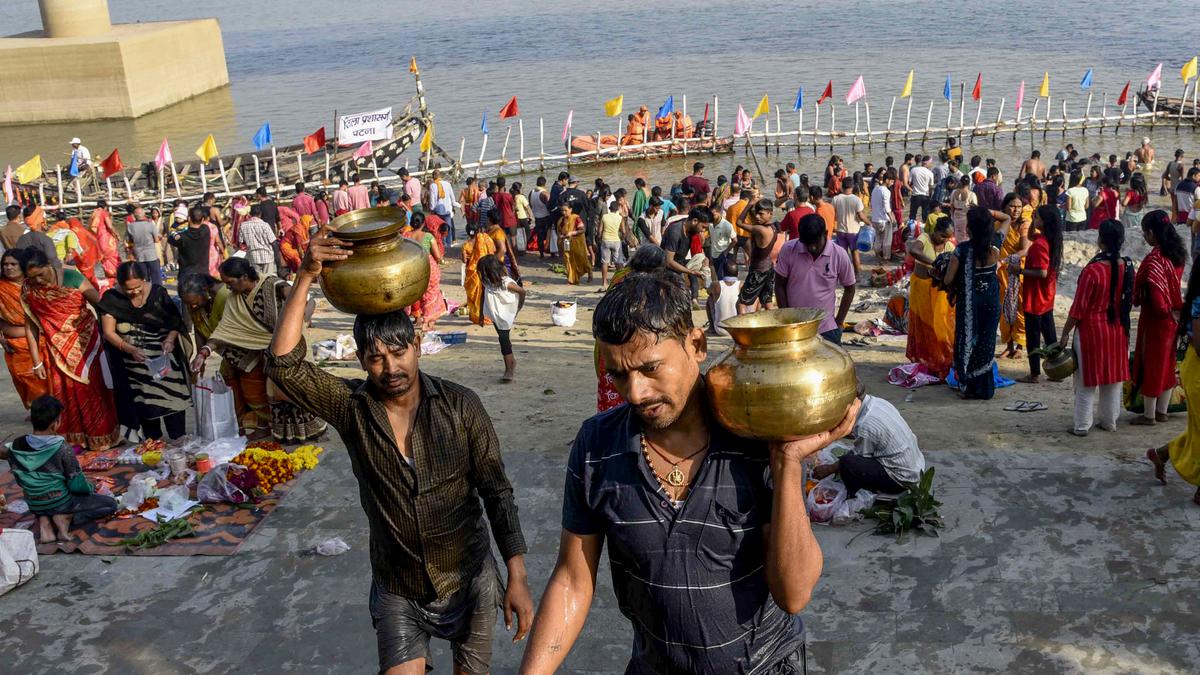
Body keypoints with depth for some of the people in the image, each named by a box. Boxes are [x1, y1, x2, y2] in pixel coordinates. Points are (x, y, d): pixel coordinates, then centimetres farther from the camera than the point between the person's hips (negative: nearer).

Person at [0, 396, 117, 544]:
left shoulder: (16, 446, -9)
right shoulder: (62, 447, -22)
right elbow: (77, 484, -16)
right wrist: (90, 489, 4)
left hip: (34, 506, 5)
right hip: (61, 503, -5)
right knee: (110, 504, 8)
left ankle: (44, 522, 6)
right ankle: (66, 518, -10)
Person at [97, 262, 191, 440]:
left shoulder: (157, 293, -8)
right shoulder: (111, 299, -9)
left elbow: (175, 321, -2)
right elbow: (108, 332, -9)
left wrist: (170, 339, -21)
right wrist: (130, 349, -24)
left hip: (164, 355, 0)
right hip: (136, 360, 0)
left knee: (174, 398, -1)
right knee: (146, 404, 2)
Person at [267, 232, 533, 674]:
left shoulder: (459, 406, -13)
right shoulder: (351, 408, -10)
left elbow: (496, 490, -10)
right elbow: (284, 364, -22)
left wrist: (517, 577, -13)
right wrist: (305, 278, -29)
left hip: (468, 579, 0)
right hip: (397, 589, 0)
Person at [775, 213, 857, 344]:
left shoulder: (839, 255, -10)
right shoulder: (788, 250, -11)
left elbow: (849, 289, 3)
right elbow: (780, 286, -1)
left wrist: (839, 322, 1)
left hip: (827, 330, 0)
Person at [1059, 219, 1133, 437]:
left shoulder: (1092, 271, -22)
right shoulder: (1127, 267, -5)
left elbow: (1078, 308, -17)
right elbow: (1130, 300, 7)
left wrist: (1066, 332, -8)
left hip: (1092, 329, -5)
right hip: (1118, 330, 5)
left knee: (1087, 382, 5)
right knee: (1113, 378, 17)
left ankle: (1082, 426, 11)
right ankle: (1110, 421, 28)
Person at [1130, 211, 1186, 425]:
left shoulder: (1154, 259, -24)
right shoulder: (1177, 254, 2)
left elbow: (1155, 295, -26)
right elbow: (1175, 284, 8)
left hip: (1155, 319, -8)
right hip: (1173, 317, 8)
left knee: (1150, 364, 4)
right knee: (1166, 364, 16)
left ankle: (1149, 415, 13)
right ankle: (1162, 411, 26)